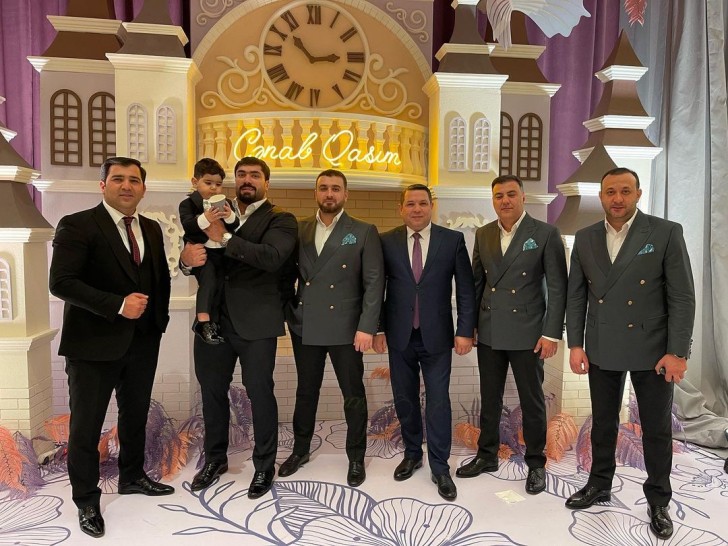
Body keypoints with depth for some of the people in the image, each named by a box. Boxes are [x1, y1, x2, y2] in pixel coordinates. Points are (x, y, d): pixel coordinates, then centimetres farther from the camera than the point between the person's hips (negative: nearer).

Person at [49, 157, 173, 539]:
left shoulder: (151, 229, 9)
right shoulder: (76, 225, -11)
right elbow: (61, 282, -19)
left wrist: (160, 318, 8)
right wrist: (118, 305, -24)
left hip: (143, 342, 6)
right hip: (94, 343, -6)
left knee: (135, 415, 20)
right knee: (86, 425, 8)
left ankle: (132, 477, 40)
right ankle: (86, 500, 26)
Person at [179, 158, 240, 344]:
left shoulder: (226, 203, 11)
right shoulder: (189, 203, -2)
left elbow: (236, 227, 3)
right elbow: (187, 225, -19)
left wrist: (230, 216, -19)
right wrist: (205, 219, -36)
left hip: (222, 251, 5)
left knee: (221, 284, 3)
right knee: (208, 280, -23)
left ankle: (212, 322, 16)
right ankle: (203, 320, -22)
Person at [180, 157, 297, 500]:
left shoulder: (280, 220, -2)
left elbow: (272, 257, -20)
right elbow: (198, 255, 6)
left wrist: (225, 238, -24)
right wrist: (187, 256, -17)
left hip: (256, 323, -4)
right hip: (213, 319, 5)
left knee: (260, 391, 5)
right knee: (212, 389, 15)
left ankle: (265, 465, 25)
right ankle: (215, 458, 36)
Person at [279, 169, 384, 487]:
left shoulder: (364, 233, -3)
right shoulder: (299, 230, 7)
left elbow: (374, 282, -7)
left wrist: (367, 327, -13)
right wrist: (288, 313, -1)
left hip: (345, 328, -3)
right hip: (305, 327, 3)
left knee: (354, 395, 8)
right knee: (306, 392, 17)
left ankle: (356, 458, 26)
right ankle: (300, 450, 35)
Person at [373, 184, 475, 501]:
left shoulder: (452, 240, -2)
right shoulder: (387, 242, 1)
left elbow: (465, 289, -1)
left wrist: (465, 330, -6)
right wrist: (377, 328, 0)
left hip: (437, 336, -1)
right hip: (399, 336, 2)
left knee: (438, 401, 3)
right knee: (404, 399, 13)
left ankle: (440, 467, 18)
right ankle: (412, 454, 34)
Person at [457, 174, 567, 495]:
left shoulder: (546, 234, -6)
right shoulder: (483, 235, 6)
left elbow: (557, 288, -7)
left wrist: (552, 333, -12)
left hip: (527, 333, -4)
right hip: (489, 333, 4)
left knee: (532, 401, 10)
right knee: (489, 399, 15)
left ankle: (535, 463, 27)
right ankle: (487, 456, 32)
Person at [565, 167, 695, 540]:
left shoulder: (666, 233, -7)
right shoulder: (585, 238, 3)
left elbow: (682, 296, -8)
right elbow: (576, 295, 5)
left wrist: (677, 352, -12)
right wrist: (575, 344, 0)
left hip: (651, 349, -3)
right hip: (601, 350, 3)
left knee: (657, 428, 10)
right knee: (602, 422, 16)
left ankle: (658, 500, 28)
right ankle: (599, 484, 34)